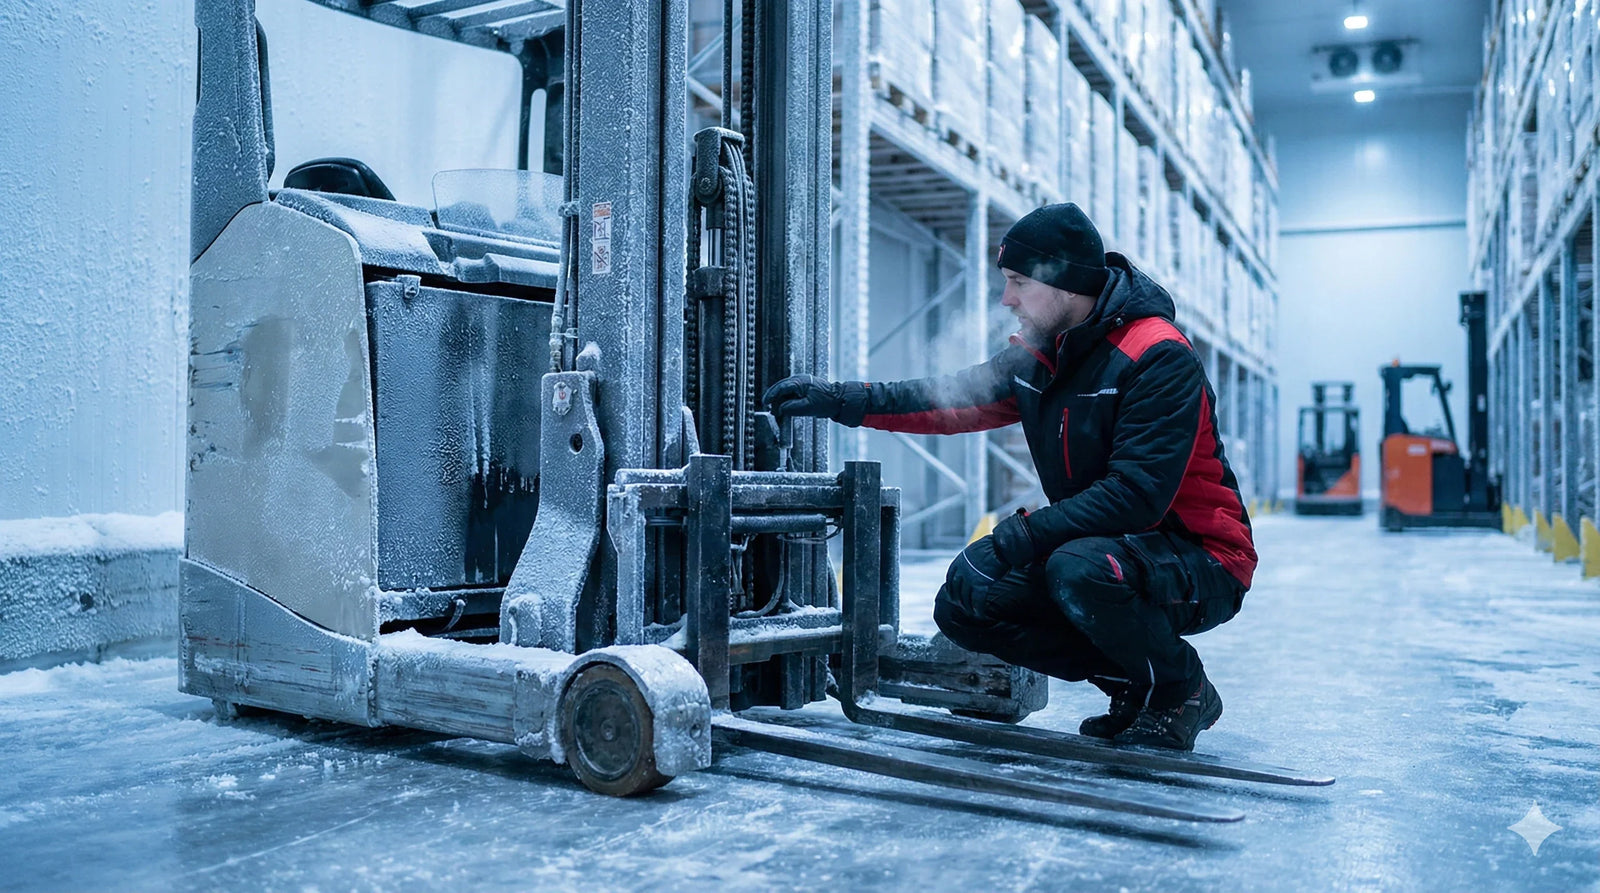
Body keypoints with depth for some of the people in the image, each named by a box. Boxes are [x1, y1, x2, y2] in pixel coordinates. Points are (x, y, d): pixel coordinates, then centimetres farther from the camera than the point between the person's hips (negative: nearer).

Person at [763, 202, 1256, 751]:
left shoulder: (1160, 359, -21)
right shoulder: (1039, 355, 4)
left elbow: (1136, 495, -29)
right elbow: (951, 400, 9)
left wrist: (1015, 538, -32)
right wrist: (842, 401, -1)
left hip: (1202, 564, -8)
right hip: (1104, 547, 8)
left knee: (1079, 568, -37)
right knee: (962, 607, -3)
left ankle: (1181, 692, -8)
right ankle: (1135, 682, 6)